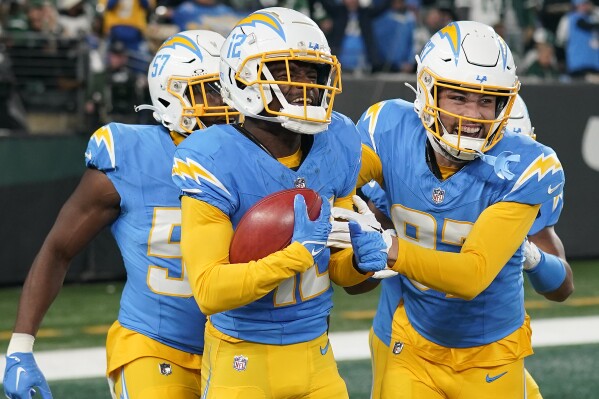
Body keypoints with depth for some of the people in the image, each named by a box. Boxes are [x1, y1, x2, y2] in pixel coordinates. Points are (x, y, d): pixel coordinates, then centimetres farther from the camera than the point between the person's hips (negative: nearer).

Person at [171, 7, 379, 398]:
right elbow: (209, 291, -25)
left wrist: (362, 257, -12)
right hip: (243, 362, -5)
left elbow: (337, 268, 10)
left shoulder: (335, 145, -1)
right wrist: (297, 253, -31)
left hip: (316, 356, 5)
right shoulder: (216, 163, -19)